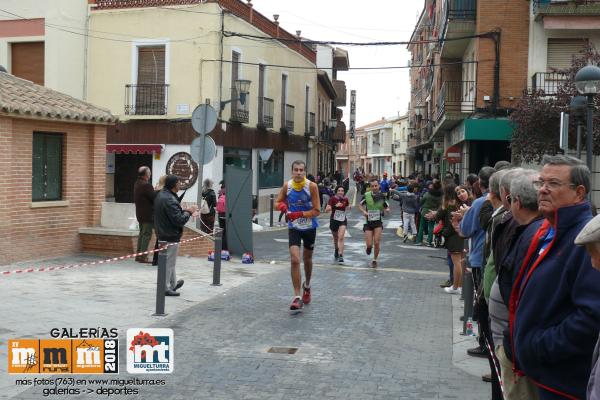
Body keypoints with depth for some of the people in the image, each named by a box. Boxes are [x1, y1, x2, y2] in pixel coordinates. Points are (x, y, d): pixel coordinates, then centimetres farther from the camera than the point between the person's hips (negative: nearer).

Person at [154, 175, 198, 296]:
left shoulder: (161, 195, 7)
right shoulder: (170, 200, -25)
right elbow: (180, 220, -26)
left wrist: (185, 211, 6)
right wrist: (188, 212, -9)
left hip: (162, 234, 10)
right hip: (171, 236, -10)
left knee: (169, 261, 22)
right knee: (169, 262, 2)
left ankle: (173, 283, 37)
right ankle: (165, 288, 11)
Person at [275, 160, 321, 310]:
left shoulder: (311, 186, -16)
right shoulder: (286, 186, -9)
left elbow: (317, 211, -16)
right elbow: (277, 202, 4)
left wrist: (299, 214, -28)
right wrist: (282, 205, -20)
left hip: (309, 227, 0)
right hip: (294, 228, 0)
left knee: (307, 259, 18)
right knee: (295, 260, -15)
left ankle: (307, 286, 46)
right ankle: (297, 297, -11)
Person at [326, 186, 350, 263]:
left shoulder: (345, 199, -1)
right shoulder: (333, 199, -12)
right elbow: (326, 210, -21)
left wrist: (349, 207, 0)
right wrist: (335, 206, -32)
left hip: (343, 221, 1)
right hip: (334, 220, 0)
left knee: (341, 237, -16)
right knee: (335, 238, 16)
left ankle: (340, 255, -20)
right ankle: (336, 252, 42)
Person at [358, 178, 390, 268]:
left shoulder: (382, 196, -3)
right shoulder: (366, 195, -6)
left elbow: (387, 207, 9)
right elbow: (360, 205, 7)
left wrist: (387, 210, -15)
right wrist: (364, 211, -13)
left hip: (378, 223, 0)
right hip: (368, 222, 0)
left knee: (376, 243, -10)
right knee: (369, 245, -3)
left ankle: (374, 260, 12)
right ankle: (369, 247, 36)